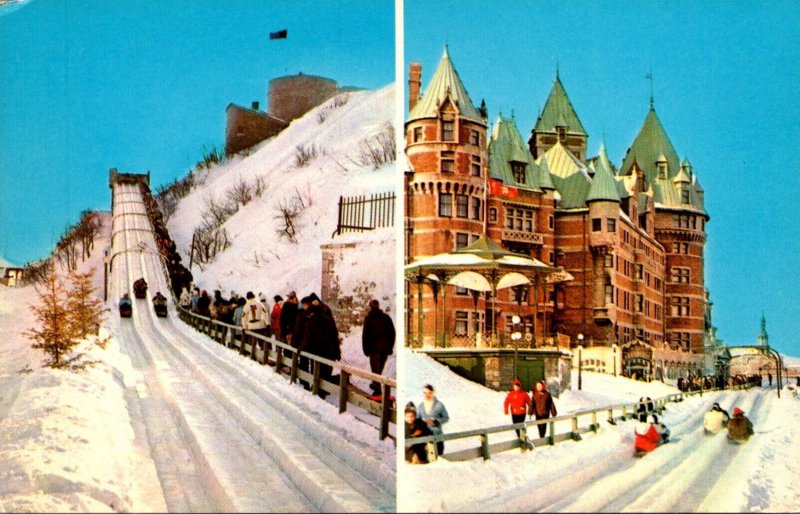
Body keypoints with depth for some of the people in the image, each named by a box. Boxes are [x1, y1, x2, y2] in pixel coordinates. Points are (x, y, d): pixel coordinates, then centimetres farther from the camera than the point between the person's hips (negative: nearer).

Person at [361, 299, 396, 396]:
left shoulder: (369, 318, -7)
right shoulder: (386, 317, 4)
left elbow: (365, 335, -8)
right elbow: (392, 333, 6)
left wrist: (366, 348, -2)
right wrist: (390, 347, 11)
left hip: (374, 347, -4)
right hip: (385, 347, 4)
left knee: (375, 368, -1)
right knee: (380, 367, 18)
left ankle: (377, 389, -8)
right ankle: (376, 384, 32)